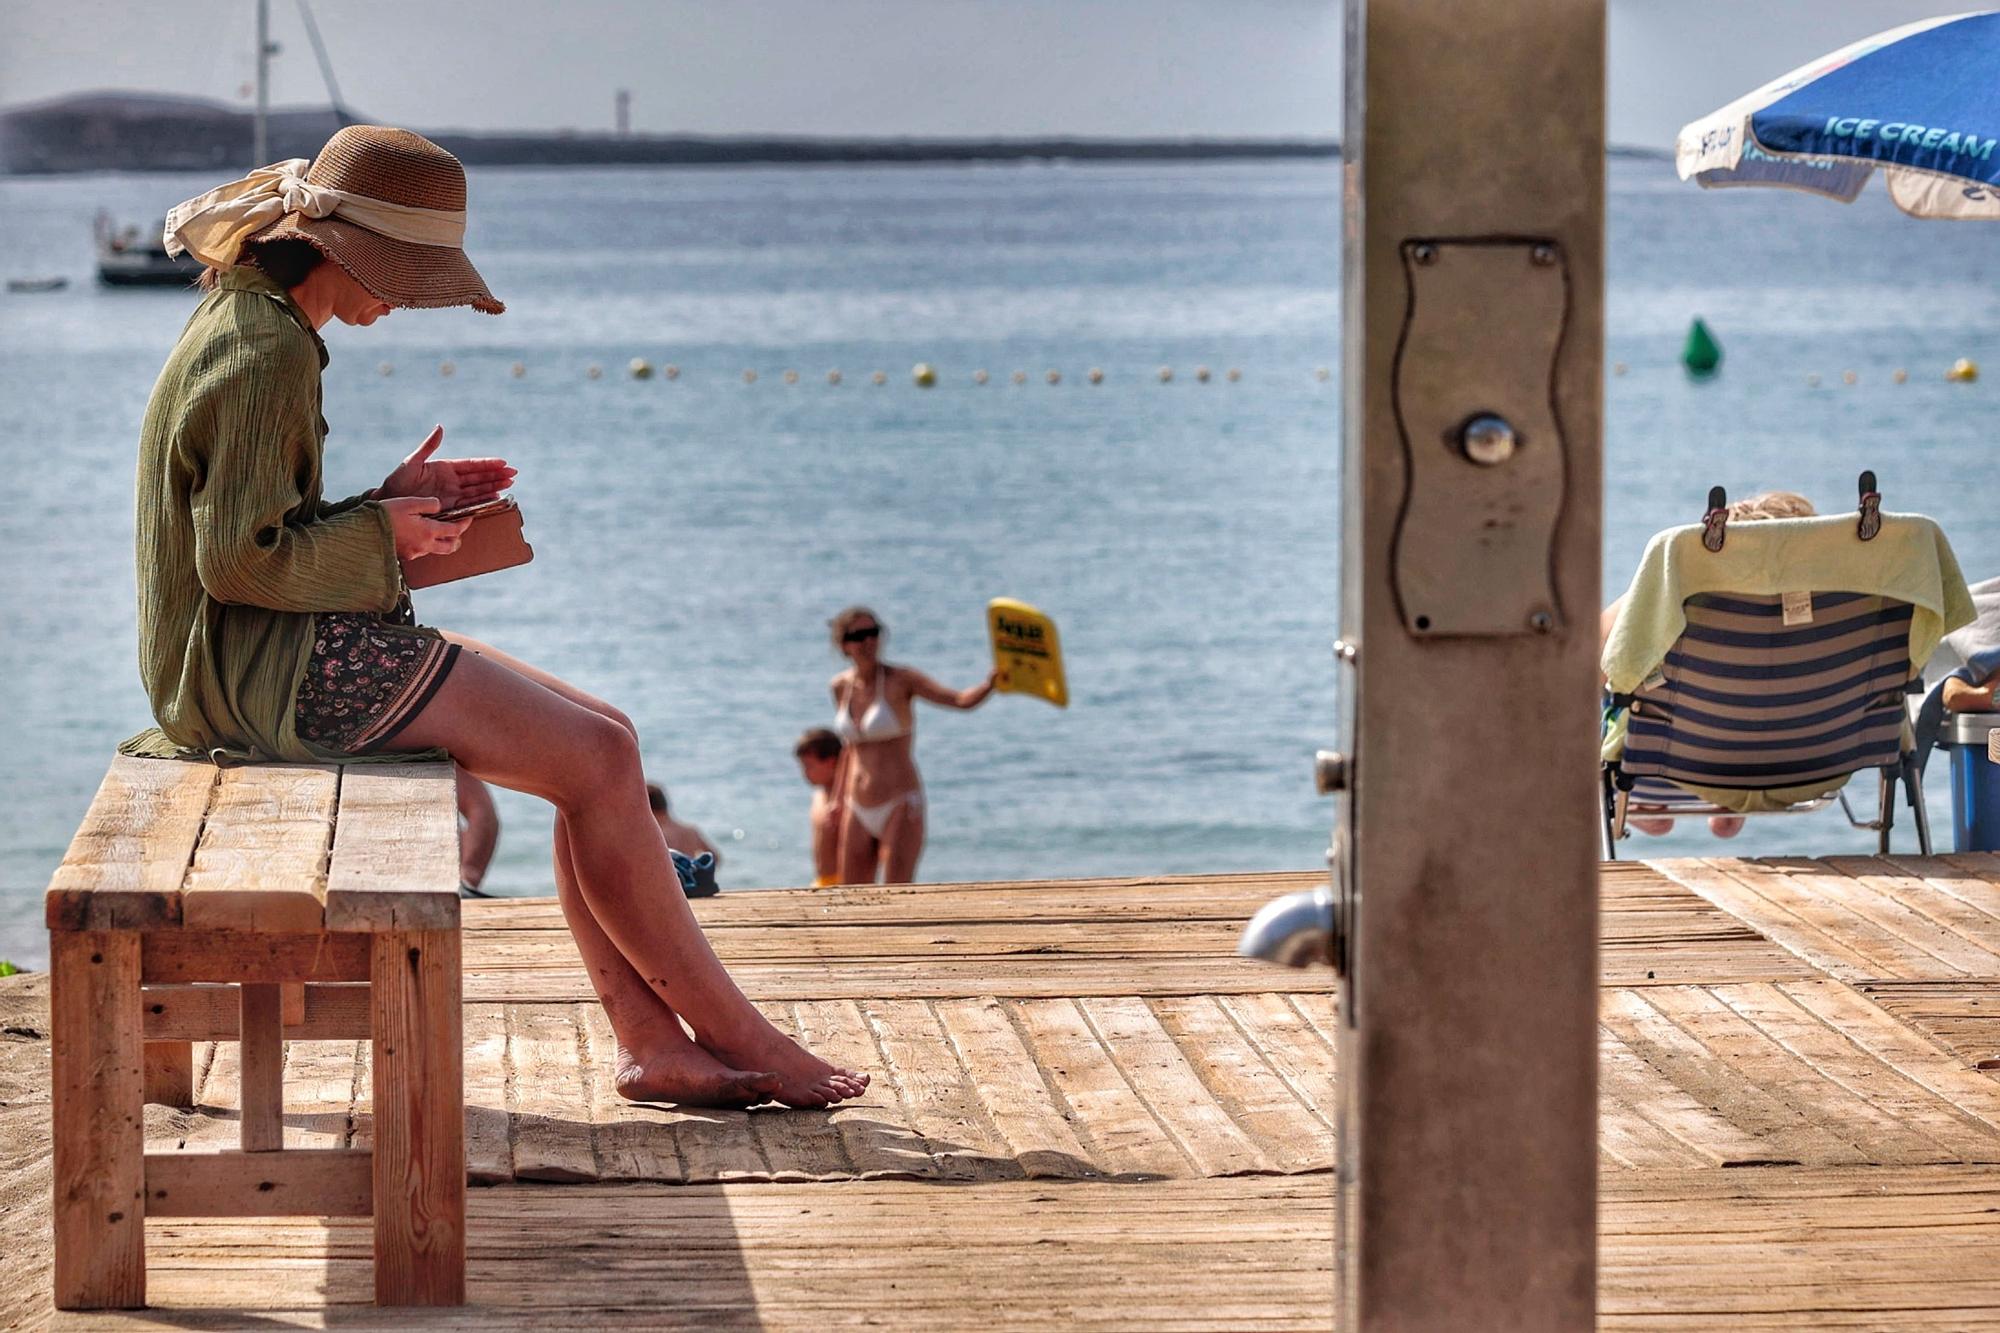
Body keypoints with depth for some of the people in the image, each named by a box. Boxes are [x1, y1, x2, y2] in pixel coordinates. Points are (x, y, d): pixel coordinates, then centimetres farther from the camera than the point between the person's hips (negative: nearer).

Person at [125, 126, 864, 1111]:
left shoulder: (252, 326, 15)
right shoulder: (268, 351, -18)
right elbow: (242, 559, -21)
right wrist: (380, 533, -8)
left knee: (604, 736, 3)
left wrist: (387, 504, 8)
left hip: (282, 656, 11)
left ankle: (651, 1044, -3)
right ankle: (736, 1037, -3)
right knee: (598, 760, -13)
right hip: (272, 668, -11)